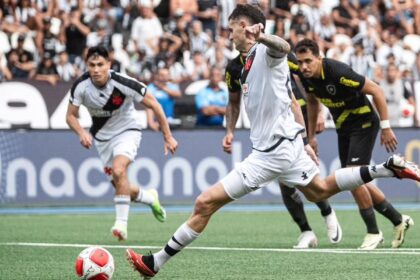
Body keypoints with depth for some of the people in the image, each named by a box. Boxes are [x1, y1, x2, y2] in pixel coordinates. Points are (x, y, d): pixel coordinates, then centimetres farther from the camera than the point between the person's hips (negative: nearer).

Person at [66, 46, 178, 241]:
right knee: (122, 188, 7)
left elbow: (154, 105, -16)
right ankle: (151, 198, 40)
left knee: (119, 170, -31)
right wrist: (81, 133, -28)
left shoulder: (123, 83, -28)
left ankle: (121, 223, -27)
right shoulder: (81, 86, -20)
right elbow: (71, 115, -6)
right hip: (102, 136, 4)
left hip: (127, 131, -4)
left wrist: (168, 137, -13)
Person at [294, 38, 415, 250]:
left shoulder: (338, 72, -29)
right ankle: (398, 220, 25)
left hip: (363, 122, -8)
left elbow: (376, 91, -23)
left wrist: (386, 127, -22)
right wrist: (311, 135, 17)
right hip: (343, 128, 8)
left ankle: (373, 232, -3)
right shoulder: (307, 77, -7)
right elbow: (312, 101, 15)